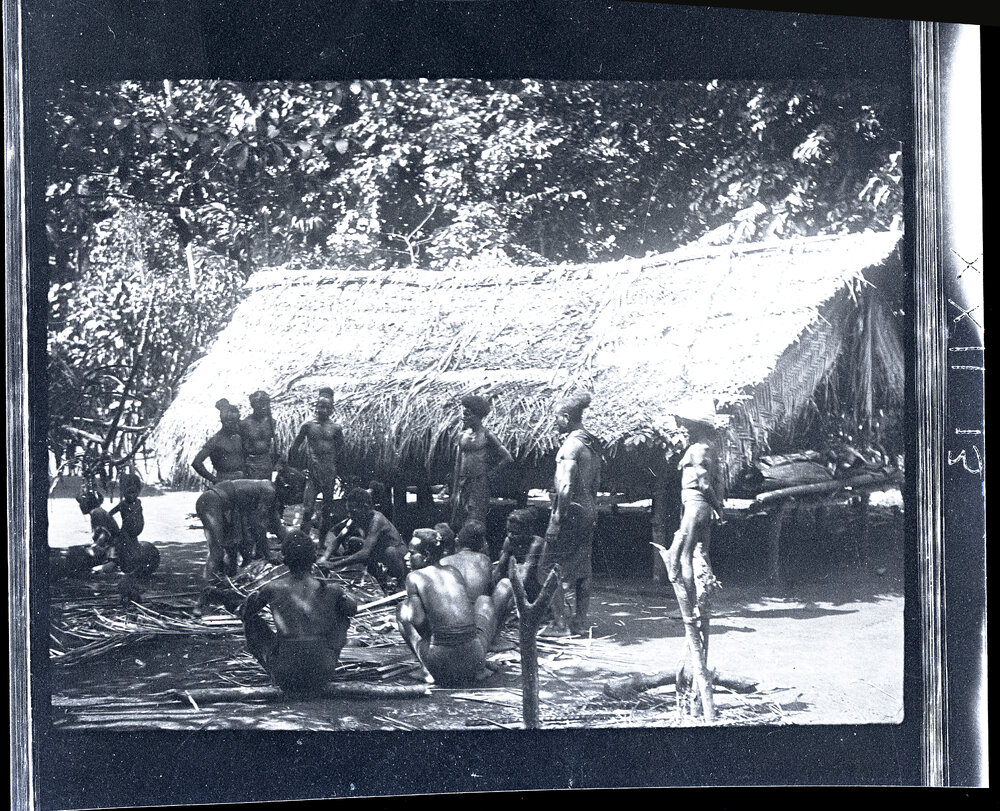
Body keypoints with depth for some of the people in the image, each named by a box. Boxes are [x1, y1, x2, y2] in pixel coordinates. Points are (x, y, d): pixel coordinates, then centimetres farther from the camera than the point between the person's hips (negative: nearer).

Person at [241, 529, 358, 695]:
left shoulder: (273, 589, -6)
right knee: (343, 618, 25)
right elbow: (352, 610, 18)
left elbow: (247, 613, 13)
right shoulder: (329, 590, -2)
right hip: (321, 676, 1)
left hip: (285, 678, -1)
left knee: (251, 620, 20)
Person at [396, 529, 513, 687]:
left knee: (402, 611, 26)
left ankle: (427, 669, 13)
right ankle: (480, 667, 22)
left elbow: (418, 621, -9)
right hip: (474, 660, 2)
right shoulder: (454, 571, 13)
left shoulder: (414, 577, 0)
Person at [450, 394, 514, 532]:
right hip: (463, 483, 6)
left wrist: (491, 474, -3)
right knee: (457, 524, 4)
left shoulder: (486, 435, -5)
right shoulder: (462, 435, 10)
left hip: (480, 484, -6)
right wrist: (454, 491, 13)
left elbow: (507, 458, -5)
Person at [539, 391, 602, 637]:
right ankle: (580, 621, 18)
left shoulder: (571, 445, -16)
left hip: (570, 510, -9)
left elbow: (566, 486, -22)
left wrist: (557, 518, -21)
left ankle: (559, 624, -6)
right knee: (582, 569, 13)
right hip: (588, 511, 9)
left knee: (551, 570, -3)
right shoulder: (592, 444, 11)